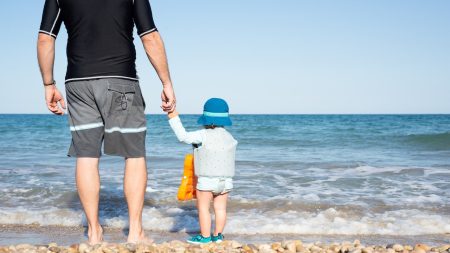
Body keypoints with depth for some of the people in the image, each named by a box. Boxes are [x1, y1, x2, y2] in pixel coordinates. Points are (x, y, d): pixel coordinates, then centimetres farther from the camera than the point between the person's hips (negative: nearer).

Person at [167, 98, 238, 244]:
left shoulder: (204, 135, -15)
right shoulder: (229, 137, 7)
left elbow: (183, 136, -20)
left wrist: (174, 118, -13)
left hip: (207, 180, -6)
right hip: (226, 180, 6)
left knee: (203, 207, 5)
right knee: (220, 208, 10)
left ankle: (205, 236, 7)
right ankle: (217, 235, 15)